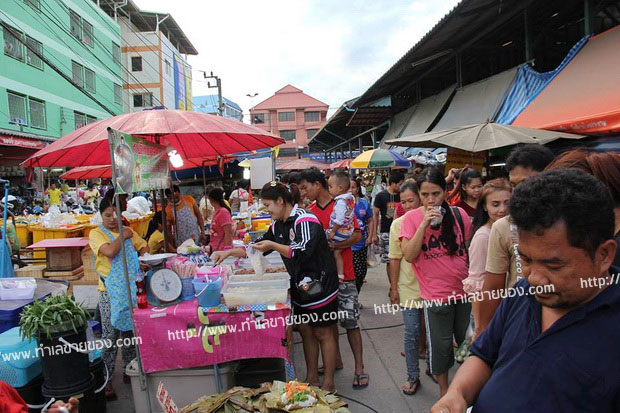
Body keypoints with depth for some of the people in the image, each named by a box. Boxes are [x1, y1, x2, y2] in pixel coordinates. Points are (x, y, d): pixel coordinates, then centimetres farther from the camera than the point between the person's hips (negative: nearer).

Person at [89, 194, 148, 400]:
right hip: (110, 291, -5)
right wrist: (122, 236, -9)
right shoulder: (96, 234, -6)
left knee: (129, 331, 15)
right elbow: (109, 251, -22)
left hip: (131, 288, 5)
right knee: (110, 335, -1)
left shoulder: (128, 231, 9)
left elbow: (144, 246, 13)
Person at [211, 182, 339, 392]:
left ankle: (328, 383, 19)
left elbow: (303, 253, -29)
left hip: (320, 284, -8)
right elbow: (258, 247, 15)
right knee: (305, 330, 14)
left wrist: (273, 245, -26)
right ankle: (312, 378, 29)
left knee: (322, 333, 4)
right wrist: (229, 252, 7)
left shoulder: (305, 220, -19)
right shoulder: (278, 225, 7)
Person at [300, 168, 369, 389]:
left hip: (343, 275, -5)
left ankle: (359, 369, 12)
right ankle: (336, 360, 32)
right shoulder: (310, 211, 7)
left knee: (350, 322, 1)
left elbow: (357, 235, -15)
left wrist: (331, 244, -25)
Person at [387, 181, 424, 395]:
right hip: (409, 288, -1)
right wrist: (393, 287, -4)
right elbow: (395, 259, -3)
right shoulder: (398, 224, -5)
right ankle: (413, 377, 22)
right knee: (412, 333, 6)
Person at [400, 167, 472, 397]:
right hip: (435, 294, -3)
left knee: (468, 341, 19)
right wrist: (424, 224, -24)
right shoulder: (411, 218, -9)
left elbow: (469, 249, 11)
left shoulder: (459, 214, -1)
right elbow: (409, 255, -17)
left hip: (465, 290, 3)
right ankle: (444, 389, 34)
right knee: (440, 345, 9)